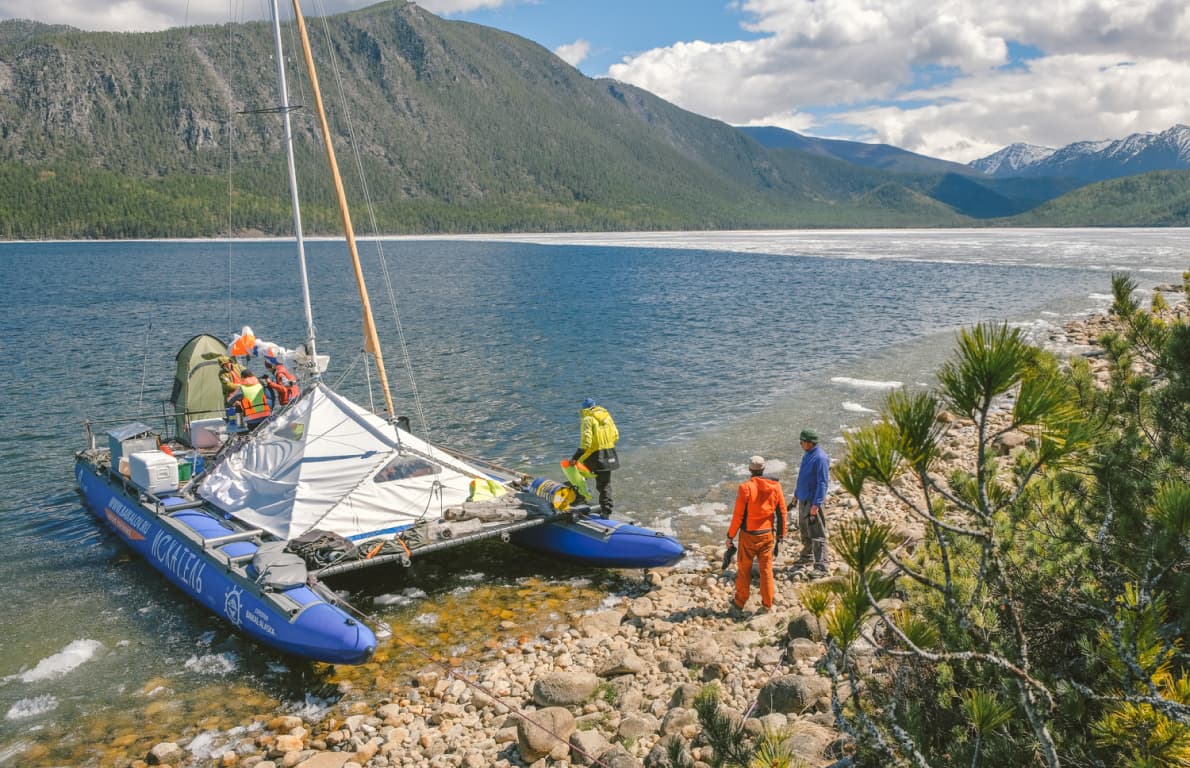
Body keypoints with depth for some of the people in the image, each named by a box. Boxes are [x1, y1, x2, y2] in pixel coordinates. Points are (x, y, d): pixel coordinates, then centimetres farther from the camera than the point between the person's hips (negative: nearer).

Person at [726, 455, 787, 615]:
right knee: (766, 569, 12)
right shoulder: (775, 486, -3)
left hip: (749, 535, -3)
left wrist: (730, 536, -4)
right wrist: (781, 534, 14)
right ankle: (767, 605, 18)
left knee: (744, 569, 10)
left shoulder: (745, 487, -15)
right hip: (768, 534, 3)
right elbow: (782, 512, 2)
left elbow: (738, 515, -13)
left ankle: (739, 603, 21)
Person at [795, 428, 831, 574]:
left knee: (817, 534, -6)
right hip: (803, 499, 10)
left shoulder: (820, 458, -20)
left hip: (813, 501, -10)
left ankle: (822, 566, -3)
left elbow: (822, 483, -22)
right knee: (804, 531, 21)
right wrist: (797, 494, 23)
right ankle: (807, 557, 37)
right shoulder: (807, 455, 9)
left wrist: (816, 504, -25)